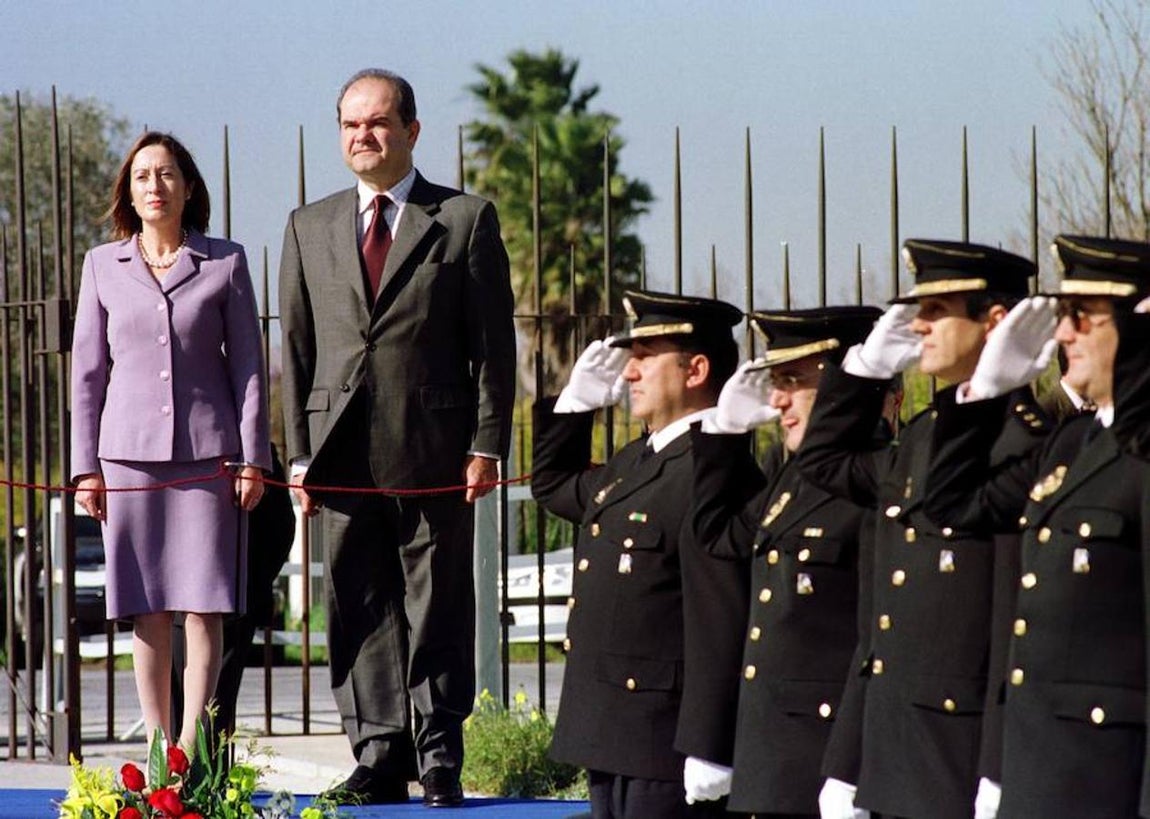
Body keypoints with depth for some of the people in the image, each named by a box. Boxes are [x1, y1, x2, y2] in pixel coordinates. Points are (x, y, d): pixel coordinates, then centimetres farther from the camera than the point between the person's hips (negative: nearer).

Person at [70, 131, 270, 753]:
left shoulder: (224, 263, 5)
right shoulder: (103, 265, 9)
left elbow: (247, 364, 6)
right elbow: (87, 369, 10)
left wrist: (253, 459, 0)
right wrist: (85, 466, 5)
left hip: (206, 453, -1)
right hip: (129, 454, 1)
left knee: (203, 607, -5)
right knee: (147, 612, 1)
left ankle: (191, 745, -5)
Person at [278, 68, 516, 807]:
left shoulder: (466, 220, 4)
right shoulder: (310, 228, 13)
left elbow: (493, 342, 1)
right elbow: (297, 348, 12)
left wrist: (487, 444, -6)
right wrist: (301, 452, 4)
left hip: (434, 451, -3)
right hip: (344, 455, 3)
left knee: (437, 613, 2)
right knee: (361, 612, 3)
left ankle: (439, 759, 8)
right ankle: (379, 759, 7)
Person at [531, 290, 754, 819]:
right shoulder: (639, 460, 15)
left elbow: (721, 622, -22)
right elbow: (554, 484, 37)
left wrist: (708, 751, -24)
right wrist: (578, 398, 21)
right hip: (613, 742, 10)